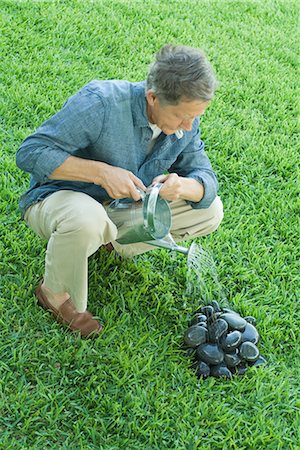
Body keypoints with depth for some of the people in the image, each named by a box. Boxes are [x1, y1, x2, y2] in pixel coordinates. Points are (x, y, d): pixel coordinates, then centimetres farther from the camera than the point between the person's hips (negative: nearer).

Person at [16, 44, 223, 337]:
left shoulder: (185, 119, -12)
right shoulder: (101, 102, -31)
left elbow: (206, 178, -6)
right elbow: (30, 153, -30)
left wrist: (183, 187, -32)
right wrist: (101, 172, -38)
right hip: (56, 199, -6)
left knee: (210, 211, -5)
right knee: (86, 218, -43)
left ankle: (113, 240, 8)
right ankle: (55, 293, -11)